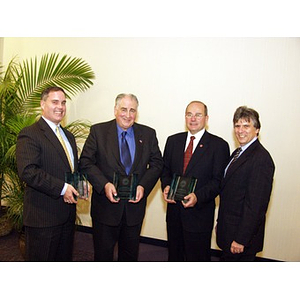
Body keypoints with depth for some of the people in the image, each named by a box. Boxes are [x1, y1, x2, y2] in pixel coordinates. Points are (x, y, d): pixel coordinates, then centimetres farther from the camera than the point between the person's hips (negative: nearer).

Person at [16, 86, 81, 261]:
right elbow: (27, 171, -23)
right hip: (43, 216, -7)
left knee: (64, 259, 21)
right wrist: (61, 188, -24)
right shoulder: (29, 134, -12)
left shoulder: (69, 136, 15)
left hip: (68, 213, 8)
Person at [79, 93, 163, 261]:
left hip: (135, 205, 2)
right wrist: (104, 184, -21)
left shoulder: (148, 134, 2)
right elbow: (86, 162, -7)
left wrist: (143, 186, -14)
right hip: (106, 204, -2)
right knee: (103, 251, 15)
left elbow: (157, 163, 2)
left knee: (130, 252, 20)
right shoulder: (98, 131, -4)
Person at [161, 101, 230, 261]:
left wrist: (198, 196, -23)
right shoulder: (173, 140, 7)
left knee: (197, 257, 11)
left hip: (200, 213, -4)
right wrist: (166, 186, -8)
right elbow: (165, 170, 12)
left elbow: (218, 180, -10)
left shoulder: (219, 145, -7)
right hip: (174, 210, 4)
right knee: (174, 254, 21)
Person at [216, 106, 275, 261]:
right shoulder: (238, 152, 10)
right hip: (228, 229, 8)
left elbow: (255, 205, -23)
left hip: (243, 232, -8)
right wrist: (221, 223, 14)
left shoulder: (261, 158, -20)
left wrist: (241, 239, -20)